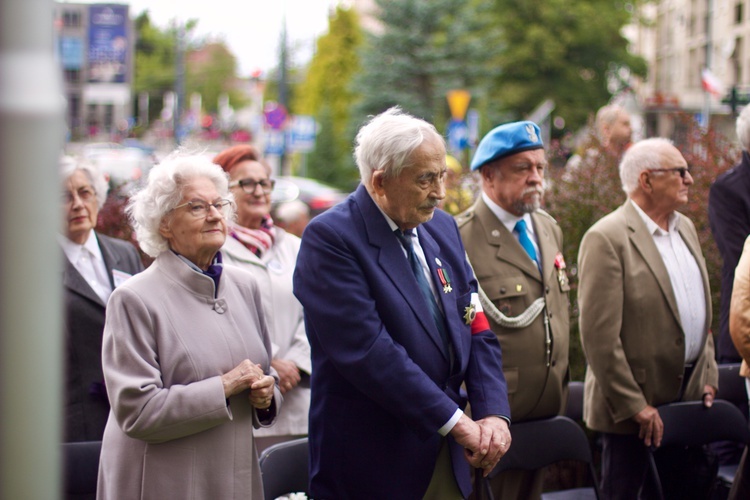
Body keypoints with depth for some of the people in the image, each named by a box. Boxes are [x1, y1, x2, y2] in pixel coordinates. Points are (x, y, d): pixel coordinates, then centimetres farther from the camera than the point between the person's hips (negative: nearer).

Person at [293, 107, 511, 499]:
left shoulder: (443, 228, 9)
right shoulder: (330, 239, -14)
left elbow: (476, 331, 9)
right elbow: (368, 351, -21)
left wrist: (493, 413, -7)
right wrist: (456, 422, -20)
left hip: (445, 455, 6)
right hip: (373, 464, -6)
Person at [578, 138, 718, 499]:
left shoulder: (685, 228, 13)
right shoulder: (606, 238, -15)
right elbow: (599, 335, -19)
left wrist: (708, 377, 10)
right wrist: (635, 406, -17)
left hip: (688, 395, 8)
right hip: (634, 407, -7)